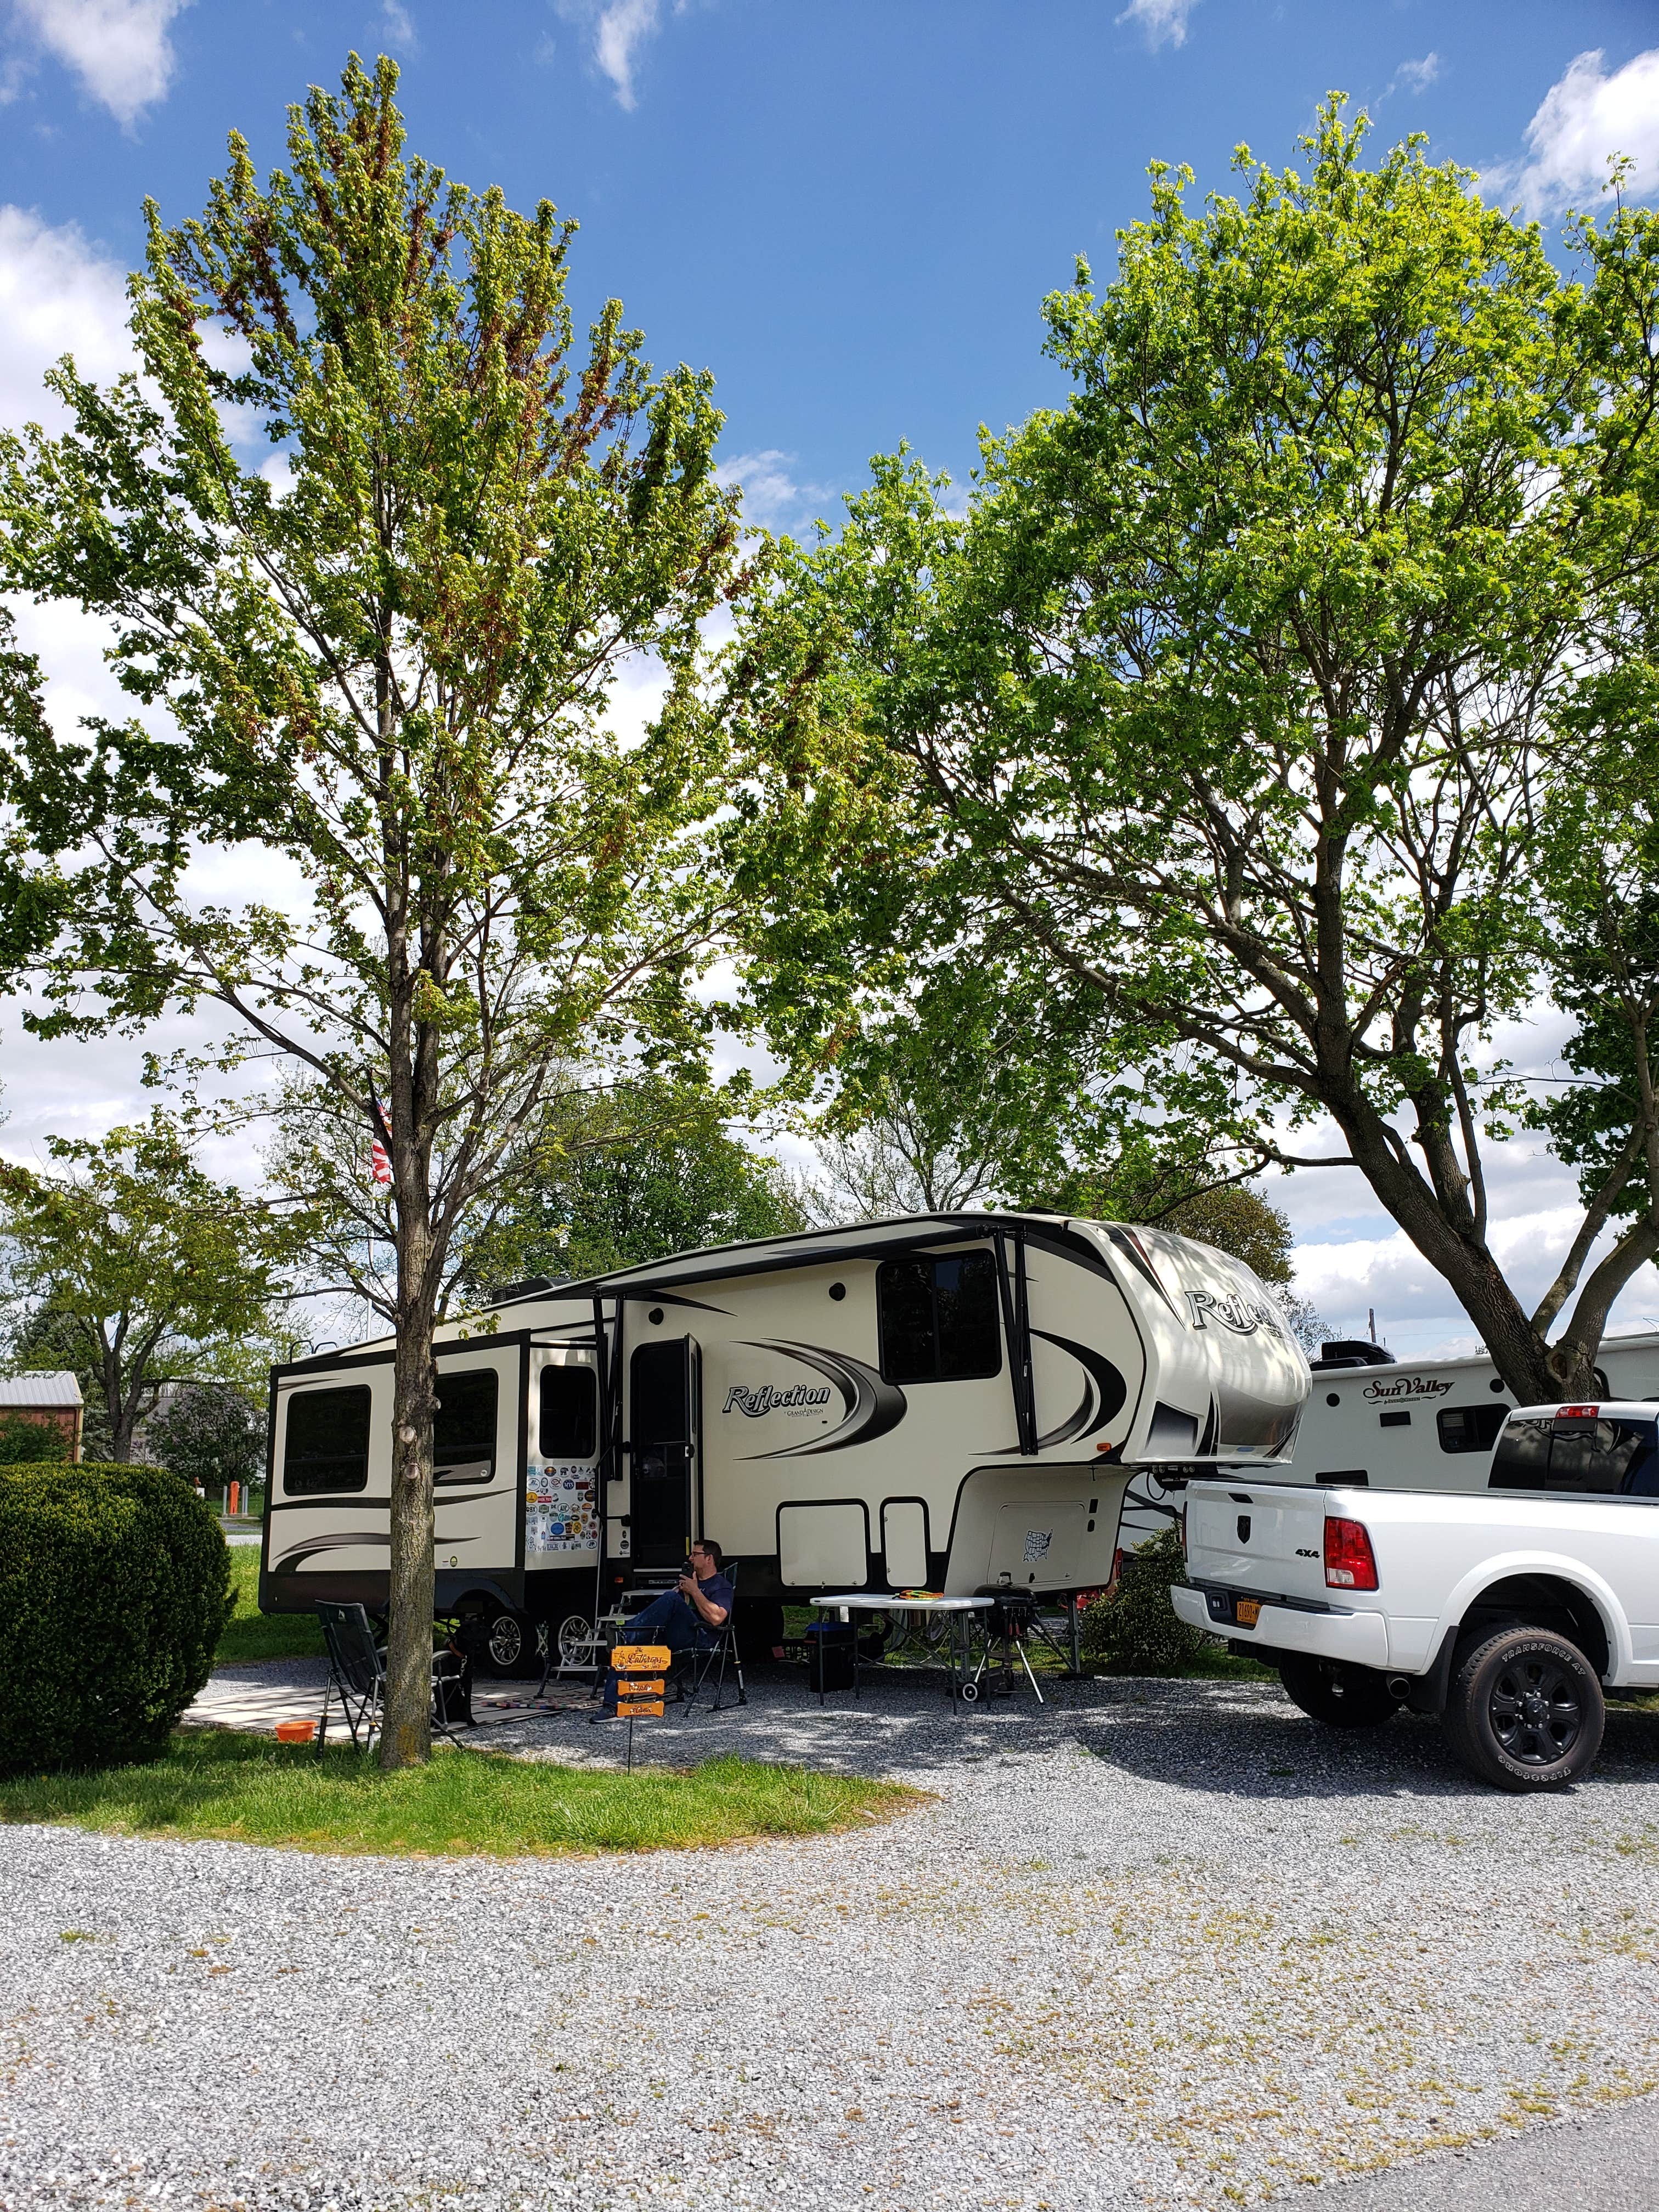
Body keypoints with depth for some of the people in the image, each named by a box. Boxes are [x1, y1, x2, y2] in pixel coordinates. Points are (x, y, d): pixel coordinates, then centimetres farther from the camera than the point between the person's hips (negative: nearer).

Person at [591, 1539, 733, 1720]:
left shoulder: (721, 1587, 7)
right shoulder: (689, 1580, 32)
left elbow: (716, 1618, -14)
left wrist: (695, 1591, -6)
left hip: (701, 1639, -8)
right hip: (670, 1639, 8)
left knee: (671, 1598, -30)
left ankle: (627, 1635, -24)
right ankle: (611, 1707, -20)